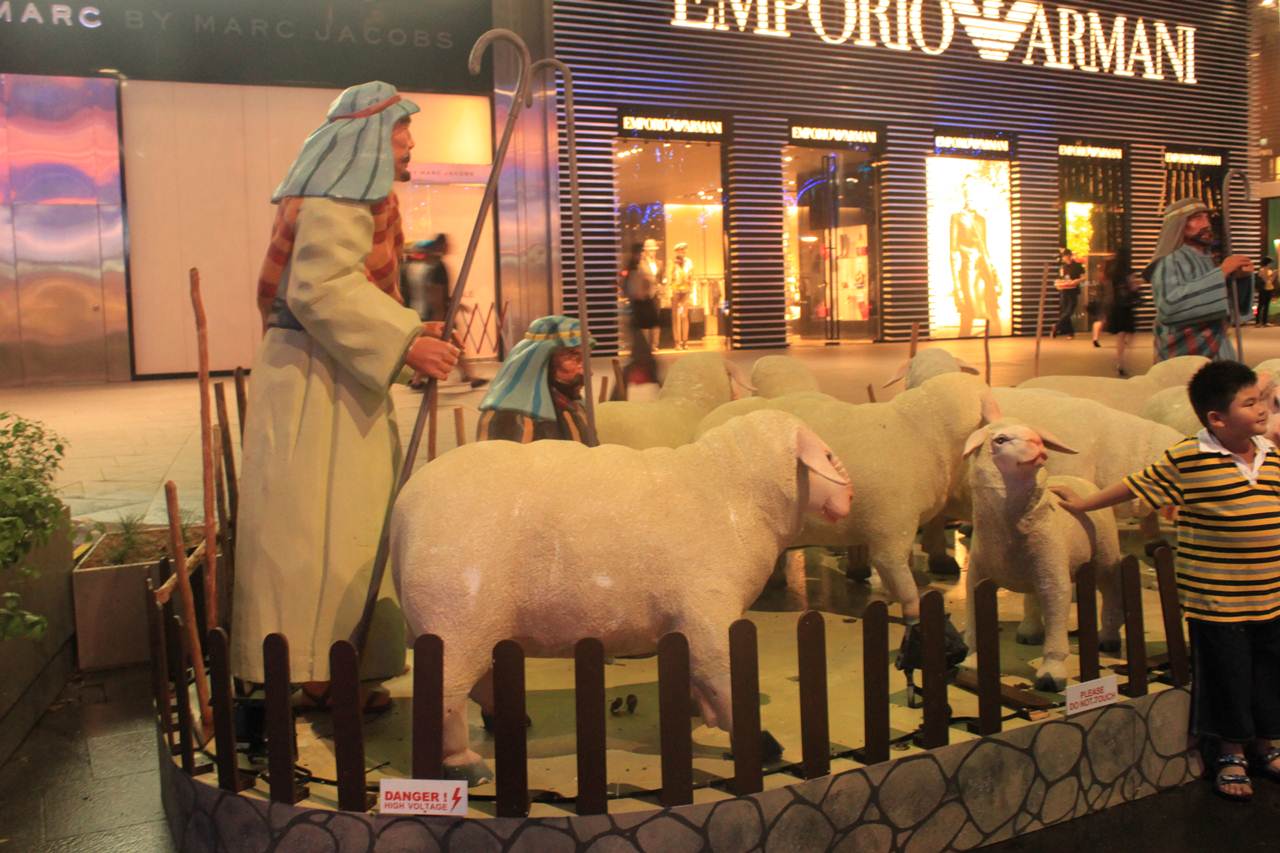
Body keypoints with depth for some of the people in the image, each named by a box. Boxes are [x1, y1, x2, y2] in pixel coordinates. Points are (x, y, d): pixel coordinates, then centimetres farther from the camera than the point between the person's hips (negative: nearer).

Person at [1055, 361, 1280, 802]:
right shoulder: (1187, 459, -14)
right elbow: (1138, 486, -2)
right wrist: (1084, 504, 4)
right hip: (1215, 597, -5)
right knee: (1226, 672, 8)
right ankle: (1231, 752, 27)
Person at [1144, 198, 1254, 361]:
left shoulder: (1206, 259, 11)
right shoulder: (1169, 262, -13)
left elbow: (1228, 305, 17)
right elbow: (1169, 306, -32)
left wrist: (1238, 276, -3)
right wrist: (1221, 273, -26)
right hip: (1185, 360, -8)